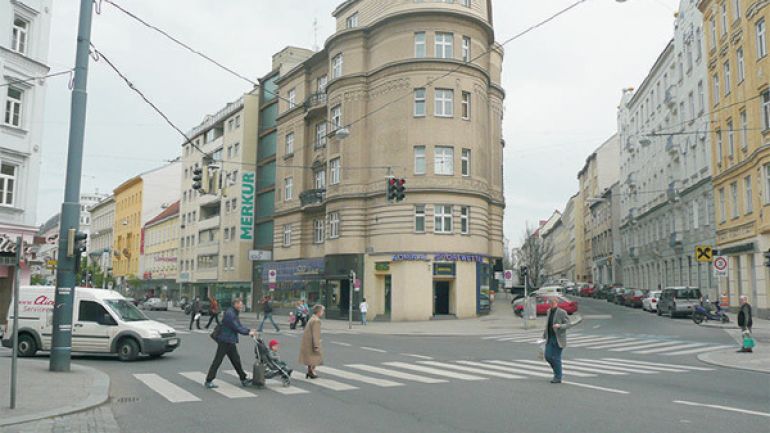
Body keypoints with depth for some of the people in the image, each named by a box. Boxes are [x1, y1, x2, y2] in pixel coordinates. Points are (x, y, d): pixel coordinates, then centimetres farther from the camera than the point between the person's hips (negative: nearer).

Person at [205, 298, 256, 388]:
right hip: (225, 341, -10)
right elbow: (236, 328, -20)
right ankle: (208, 381, 3)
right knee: (217, 361, -4)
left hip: (231, 342, 10)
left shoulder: (234, 314, 15)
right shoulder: (229, 314, -17)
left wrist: (249, 330, 1)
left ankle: (243, 379, 23)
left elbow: (239, 326, 14)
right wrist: (248, 332, -12)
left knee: (236, 360, 15)